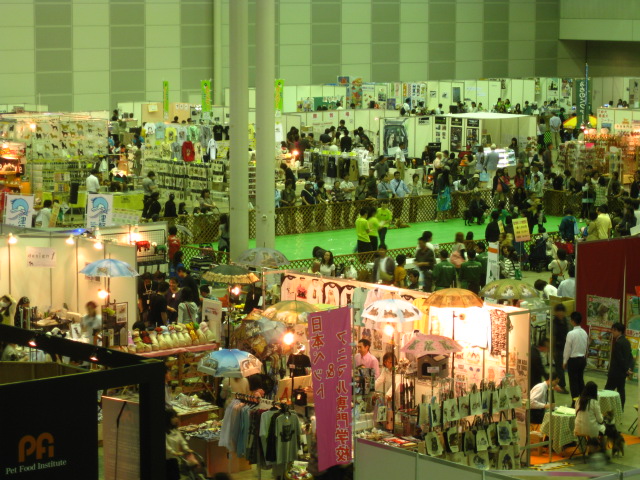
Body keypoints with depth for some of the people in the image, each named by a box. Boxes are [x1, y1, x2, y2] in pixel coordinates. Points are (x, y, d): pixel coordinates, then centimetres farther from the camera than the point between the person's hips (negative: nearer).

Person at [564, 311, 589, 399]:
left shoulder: (571, 334, -18)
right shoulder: (584, 333, 2)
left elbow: (567, 349, -13)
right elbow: (586, 346, 10)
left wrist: (564, 362, -3)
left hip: (573, 360, -6)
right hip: (582, 359, 6)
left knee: (573, 382, 0)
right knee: (581, 380, 17)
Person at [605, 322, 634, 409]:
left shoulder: (618, 343, -19)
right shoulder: (627, 342, 10)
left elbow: (620, 358, -19)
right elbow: (630, 357, 10)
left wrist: (627, 370, -10)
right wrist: (630, 368, 0)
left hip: (616, 372, -9)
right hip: (623, 372, 9)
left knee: (608, 389, -3)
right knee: (621, 390, 12)